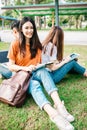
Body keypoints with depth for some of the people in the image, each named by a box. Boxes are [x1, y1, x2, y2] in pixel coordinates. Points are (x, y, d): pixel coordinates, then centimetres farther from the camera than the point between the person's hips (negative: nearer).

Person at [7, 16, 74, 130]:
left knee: (43, 72, -34)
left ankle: (59, 105, -53)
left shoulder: (37, 44, 8)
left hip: (35, 73, 3)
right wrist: (25, 68, -20)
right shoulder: (15, 45, -4)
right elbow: (11, 66, -6)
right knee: (35, 85, -37)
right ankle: (53, 114, -61)